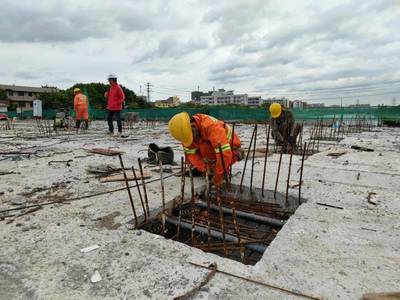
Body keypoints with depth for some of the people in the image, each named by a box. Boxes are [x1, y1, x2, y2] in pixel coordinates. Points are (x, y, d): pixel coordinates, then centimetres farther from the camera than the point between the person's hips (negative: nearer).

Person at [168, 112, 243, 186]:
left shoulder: (211, 126, -38)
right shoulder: (186, 131, -17)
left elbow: (224, 152, -42)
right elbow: (190, 152, -12)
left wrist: (219, 175, -36)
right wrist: (204, 168, -24)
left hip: (231, 150, -6)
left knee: (205, 147, -29)